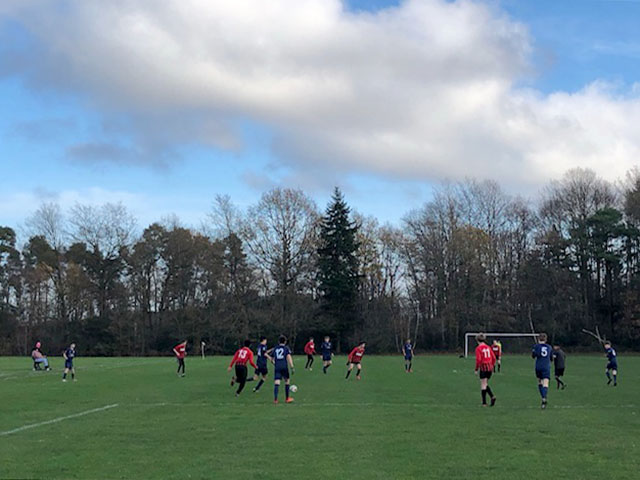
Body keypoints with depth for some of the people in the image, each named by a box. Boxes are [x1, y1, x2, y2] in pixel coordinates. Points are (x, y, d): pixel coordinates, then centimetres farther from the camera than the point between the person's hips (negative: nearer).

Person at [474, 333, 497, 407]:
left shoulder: (478, 348, -8)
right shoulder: (488, 347, 9)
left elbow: (478, 360, -15)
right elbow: (494, 358, 8)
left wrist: (476, 369, -6)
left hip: (483, 367, -6)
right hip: (490, 368, 6)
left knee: (483, 385, 1)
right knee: (485, 384, 18)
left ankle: (484, 402, 1)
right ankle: (492, 396, -3)